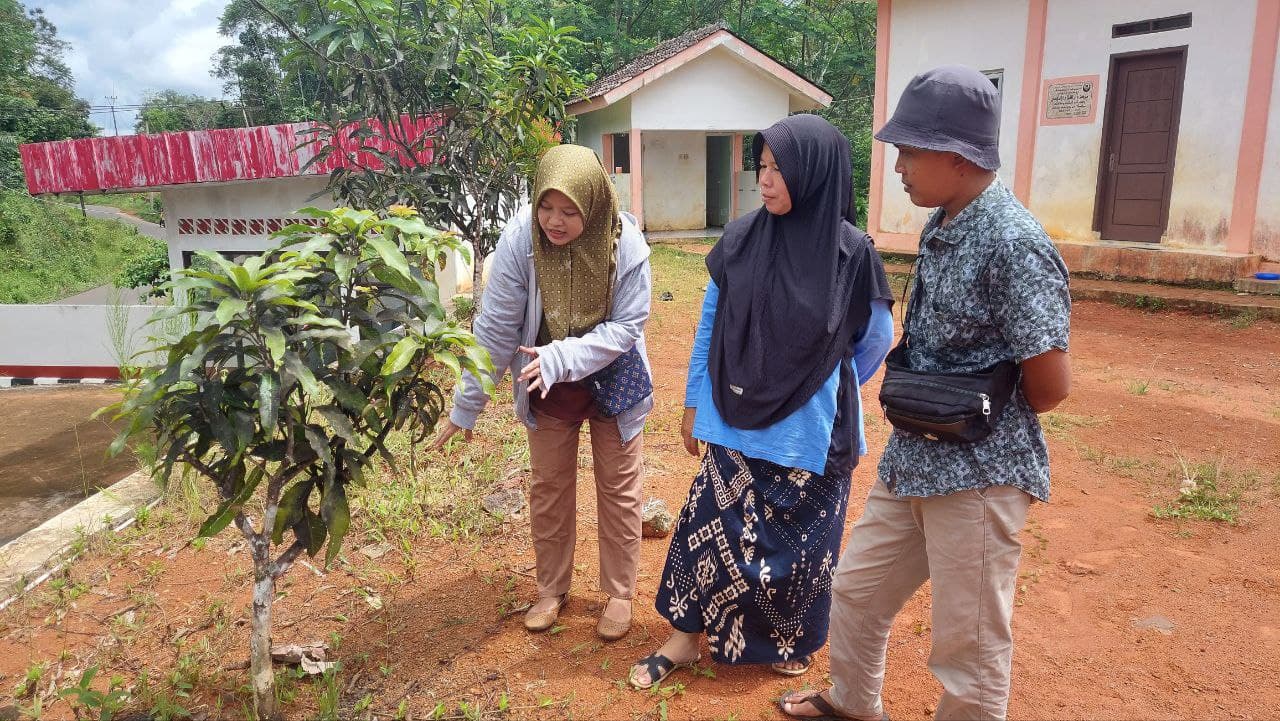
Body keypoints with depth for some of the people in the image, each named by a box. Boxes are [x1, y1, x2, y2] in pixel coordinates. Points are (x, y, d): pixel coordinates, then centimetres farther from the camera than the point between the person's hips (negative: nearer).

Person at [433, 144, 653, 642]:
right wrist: (467, 404, -15)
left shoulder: (625, 243, -25)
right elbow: (495, 326, -18)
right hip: (547, 390, 1)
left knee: (619, 489, 11)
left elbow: (626, 326, -20)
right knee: (547, 488, 13)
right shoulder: (520, 238, -23)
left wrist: (561, 357, -34)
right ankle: (552, 590, 34)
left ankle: (619, 594, 30)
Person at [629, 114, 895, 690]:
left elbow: (876, 340, 3)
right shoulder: (740, 239, -5)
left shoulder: (851, 253, -11)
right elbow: (708, 326, 5)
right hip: (735, 423, 2)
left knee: (797, 540, 13)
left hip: (809, 433, -1)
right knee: (711, 526, 6)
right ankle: (686, 637, 27)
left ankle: (787, 639, 39)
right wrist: (694, 403, 7)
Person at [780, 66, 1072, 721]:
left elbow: (1051, 387, -17)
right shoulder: (941, 226, 5)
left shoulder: (1014, 244, -21)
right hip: (912, 461, 9)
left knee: (969, 651, 8)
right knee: (855, 591, 23)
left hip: (978, 475, -9)